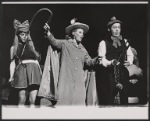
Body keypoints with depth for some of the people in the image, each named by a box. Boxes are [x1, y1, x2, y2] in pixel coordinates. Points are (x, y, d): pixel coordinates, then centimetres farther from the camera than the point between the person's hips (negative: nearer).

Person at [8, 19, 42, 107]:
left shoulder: (31, 45, 19)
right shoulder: (14, 48, 14)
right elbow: (12, 63, 10)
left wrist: (41, 73, 11)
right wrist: (11, 76, -2)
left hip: (34, 71, 2)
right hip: (22, 71, -2)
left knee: (32, 100, -6)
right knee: (22, 100, -8)